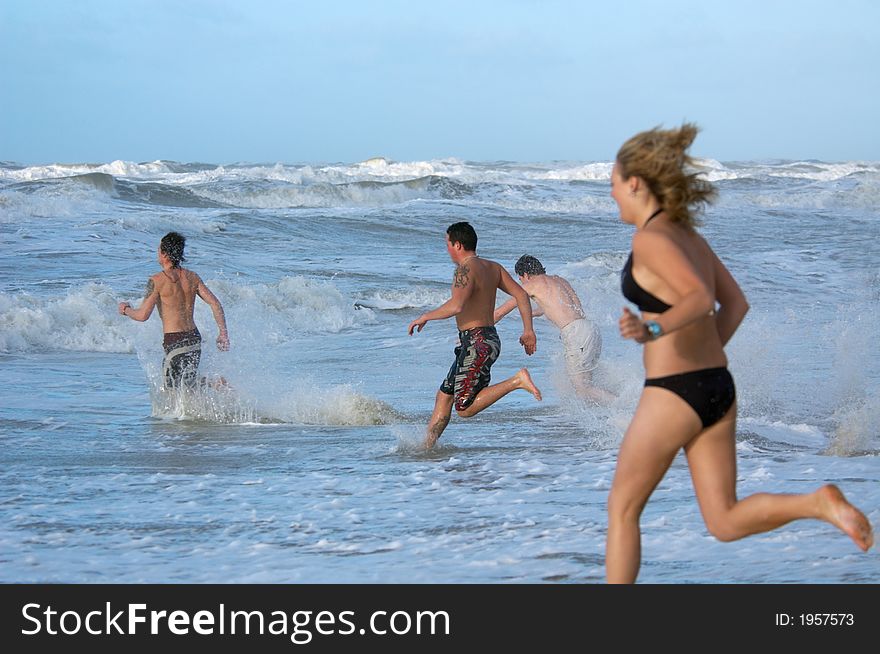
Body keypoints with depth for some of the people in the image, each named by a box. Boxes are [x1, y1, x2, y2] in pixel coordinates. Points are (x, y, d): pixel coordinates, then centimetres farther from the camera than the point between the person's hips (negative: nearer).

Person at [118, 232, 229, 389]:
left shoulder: (157, 281, -10)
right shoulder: (192, 277, 7)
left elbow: (143, 315, -12)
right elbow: (215, 303, 2)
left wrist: (126, 310, 8)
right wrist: (223, 333, 6)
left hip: (175, 342, -6)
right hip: (195, 339, 6)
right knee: (189, 387, 21)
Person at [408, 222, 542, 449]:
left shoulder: (466, 270, -16)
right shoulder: (493, 267, 12)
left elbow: (456, 305, -30)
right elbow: (521, 295, 10)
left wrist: (424, 317, -16)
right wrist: (528, 330, 12)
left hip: (477, 344, -10)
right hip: (489, 339, 10)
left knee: (465, 408, -10)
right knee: (444, 395, 15)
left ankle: (518, 381, -15)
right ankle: (427, 446, 19)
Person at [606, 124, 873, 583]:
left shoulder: (650, 238, -13)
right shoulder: (690, 236, 13)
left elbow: (701, 300, -25)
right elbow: (735, 304, 19)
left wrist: (652, 331, -40)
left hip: (672, 395, -8)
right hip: (718, 390, 8)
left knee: (622, 507, 10)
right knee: (726, 523, 7)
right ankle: (819, 504, -15)